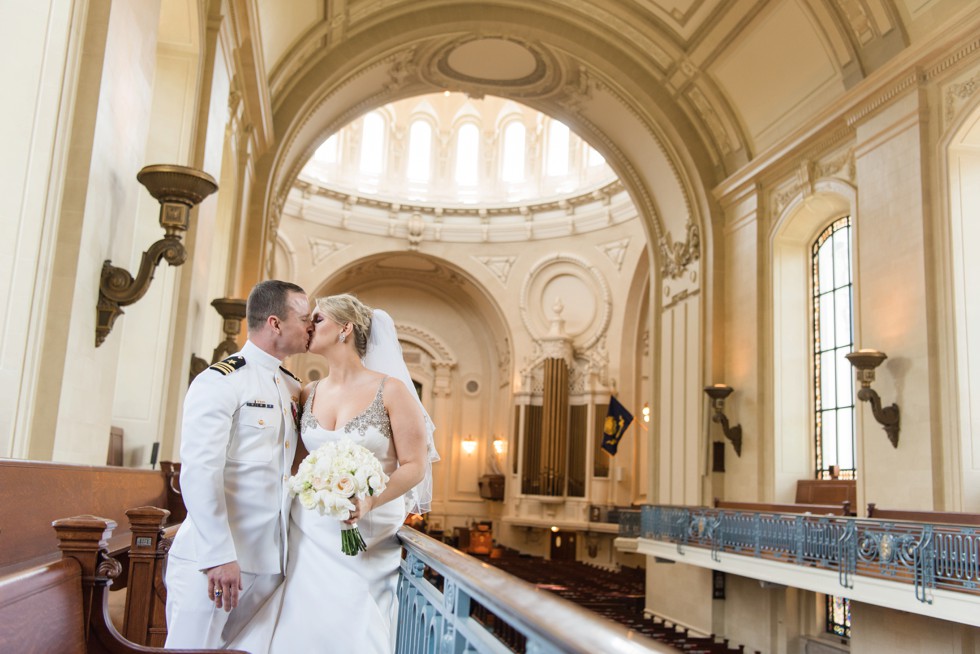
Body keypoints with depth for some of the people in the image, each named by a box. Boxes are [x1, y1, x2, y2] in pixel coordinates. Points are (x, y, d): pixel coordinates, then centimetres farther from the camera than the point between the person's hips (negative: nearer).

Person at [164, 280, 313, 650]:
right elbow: (199, 472, -16)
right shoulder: (220, 381, -9)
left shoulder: (295, 390, 13)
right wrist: (218, 556, -19)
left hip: (269, 563, 7)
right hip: (211, 560, -6)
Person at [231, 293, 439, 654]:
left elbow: (415, 466, -9)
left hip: (367, 540, -4)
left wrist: (369, 501, -22)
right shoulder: (309, 394, 7)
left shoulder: (391, 390, -8)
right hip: (309, 534, 4)